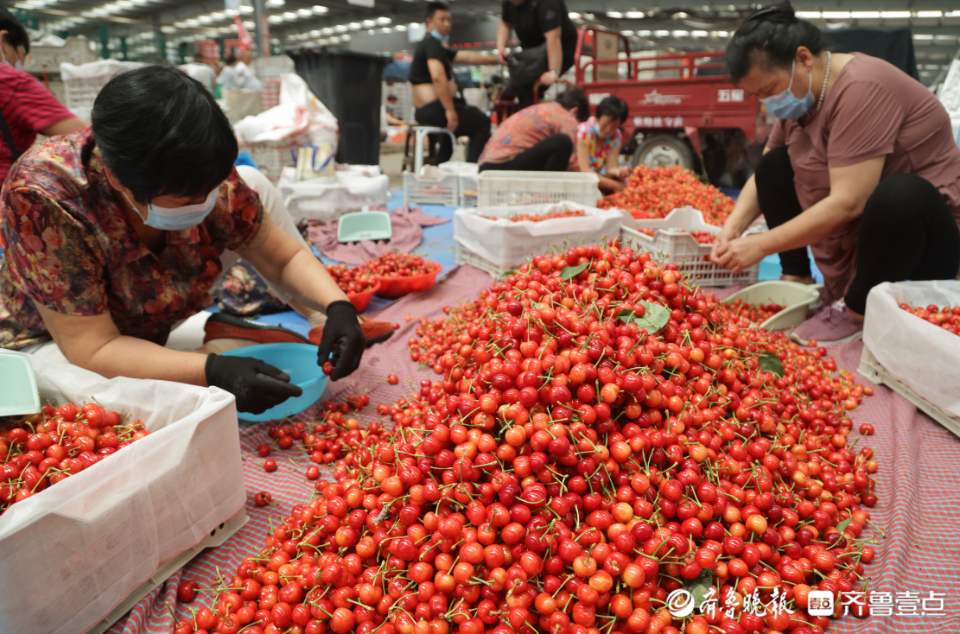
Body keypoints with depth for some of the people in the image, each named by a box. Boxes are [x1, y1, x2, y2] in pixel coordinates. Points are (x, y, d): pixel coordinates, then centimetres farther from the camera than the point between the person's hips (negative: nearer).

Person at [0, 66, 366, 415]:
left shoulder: (197, 175, -23)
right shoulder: (42, 197, -35)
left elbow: (285, 257, -12)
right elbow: (92, 350, -34)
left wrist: (337, 307, -31)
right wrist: (213, 372, -46)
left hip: (162, 325, 5)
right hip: (51, 342, -4)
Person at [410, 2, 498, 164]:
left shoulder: (433, 45, 19)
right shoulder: (433, 44, -13)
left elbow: (468, 57, 17)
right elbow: (438, 77, -28)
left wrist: (496, 59, 13)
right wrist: (450, 111, -29)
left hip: (423, 111, 11)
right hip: (434, 109, -11)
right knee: (483, 123, -2)